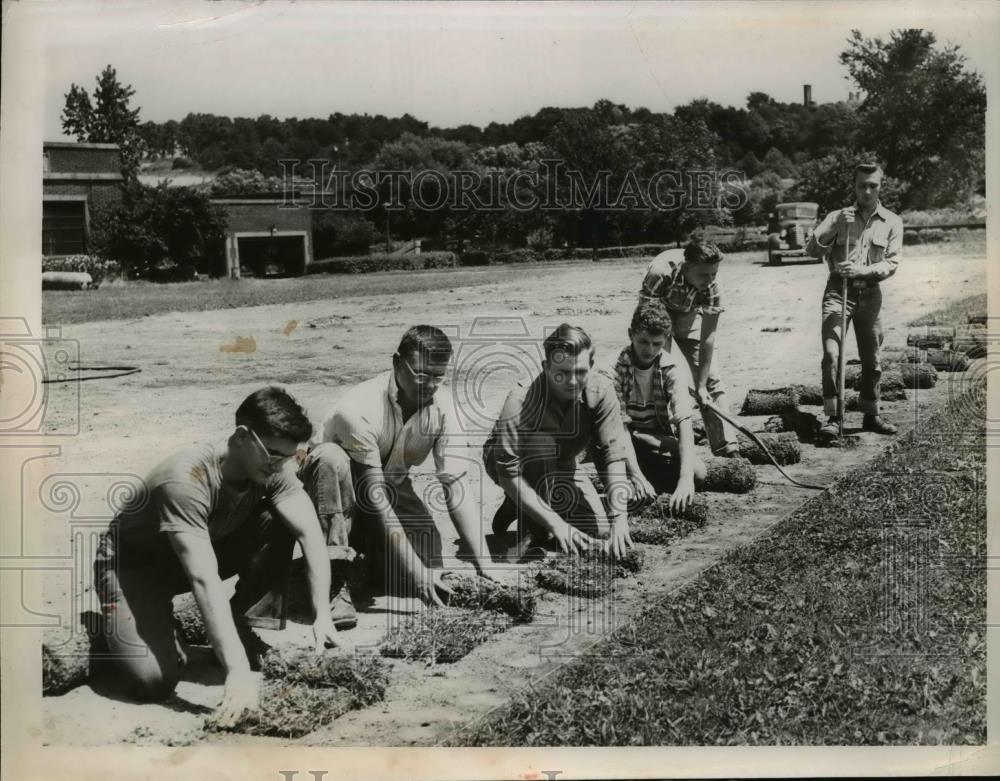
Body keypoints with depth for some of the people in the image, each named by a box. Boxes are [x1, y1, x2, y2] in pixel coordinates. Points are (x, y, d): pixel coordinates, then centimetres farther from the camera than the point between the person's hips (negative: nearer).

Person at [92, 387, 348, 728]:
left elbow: (311, 536, -21)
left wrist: (322, 617, -33)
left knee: (281, 526, -20)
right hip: (135, 561, -6)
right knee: (154, 681, -26)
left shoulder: (274, 468, -17)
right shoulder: (186, 479, -37)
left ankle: (234, 619, 1)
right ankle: (123, 627, 7)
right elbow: (204, 581, -42)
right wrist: (238, 672, -46)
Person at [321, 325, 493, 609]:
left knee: (429, 569, -17)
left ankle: (365, 552, 15)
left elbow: (455, 484, -19)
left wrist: (484, 565, -27)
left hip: (394, 488, 4)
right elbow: (374, 499, -32)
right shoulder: (359, 410, -32)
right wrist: (415, 570, -36)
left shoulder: (441, 403, -17)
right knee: (330, 456, -38)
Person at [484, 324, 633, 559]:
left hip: (559, 467, 4)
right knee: (542, 443, -36)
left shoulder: (600, 390, -26)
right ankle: (532, 533, -19)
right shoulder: (520, 402, -37)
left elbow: (613, 456, -27)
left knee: (599, 530, -11)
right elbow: (509, 475, -38)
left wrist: (620, 519, -36)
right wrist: (556, 523, -43)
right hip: (503, 462, -4)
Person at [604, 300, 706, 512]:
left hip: (660, 442, 1)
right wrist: (636, 476, -42)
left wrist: (686, 478, -43)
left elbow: (684, 422, -28)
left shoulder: (674, 369, -16)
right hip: (626, 442, -1)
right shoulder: (614, 369, -19)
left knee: (697, 472, -27)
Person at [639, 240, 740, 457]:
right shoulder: (661, 273, -38)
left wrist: (701, 385, -26)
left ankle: (728, 451, -4)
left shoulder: (712, 287, -28)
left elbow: (707, 338, -24)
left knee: (712, 381, -7)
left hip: (689, 319, 2)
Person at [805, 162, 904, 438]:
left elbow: (892, 263, -3)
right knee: (832, 355, -14)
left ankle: (871, 415, 24)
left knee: (872, 359, 9)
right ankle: (833, 417, -9)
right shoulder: (839, 216, 2)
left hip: (870, 293, 2)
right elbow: (811, 248, -5)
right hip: (838, 290, -2)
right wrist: (835, 226, -19)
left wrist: (862, 270, -19)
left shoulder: (892, 222, 4)